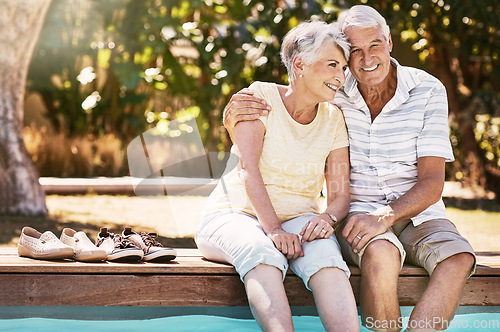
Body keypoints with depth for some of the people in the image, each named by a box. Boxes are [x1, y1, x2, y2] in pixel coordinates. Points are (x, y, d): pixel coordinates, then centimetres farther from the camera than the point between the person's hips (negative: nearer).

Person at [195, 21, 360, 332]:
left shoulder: (333, 119, 7)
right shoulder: (261, 97, -3)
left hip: (298, 219, 3)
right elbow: (248, 168, -16)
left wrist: (328, 217, -21)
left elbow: (340, 194, 4)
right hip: (235, 214, -2)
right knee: (261, 251, -39)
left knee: (324, 252, -33)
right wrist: (272, 228, -29)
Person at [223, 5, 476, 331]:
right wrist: (233, 115, -21)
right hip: (357, 212, -1)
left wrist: (386, 216, -26)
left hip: (418, 213, 1)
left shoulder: (428, 90, -3)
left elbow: (432, 182, -8)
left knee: (458, 259, -32)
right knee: (381, 255, -37)